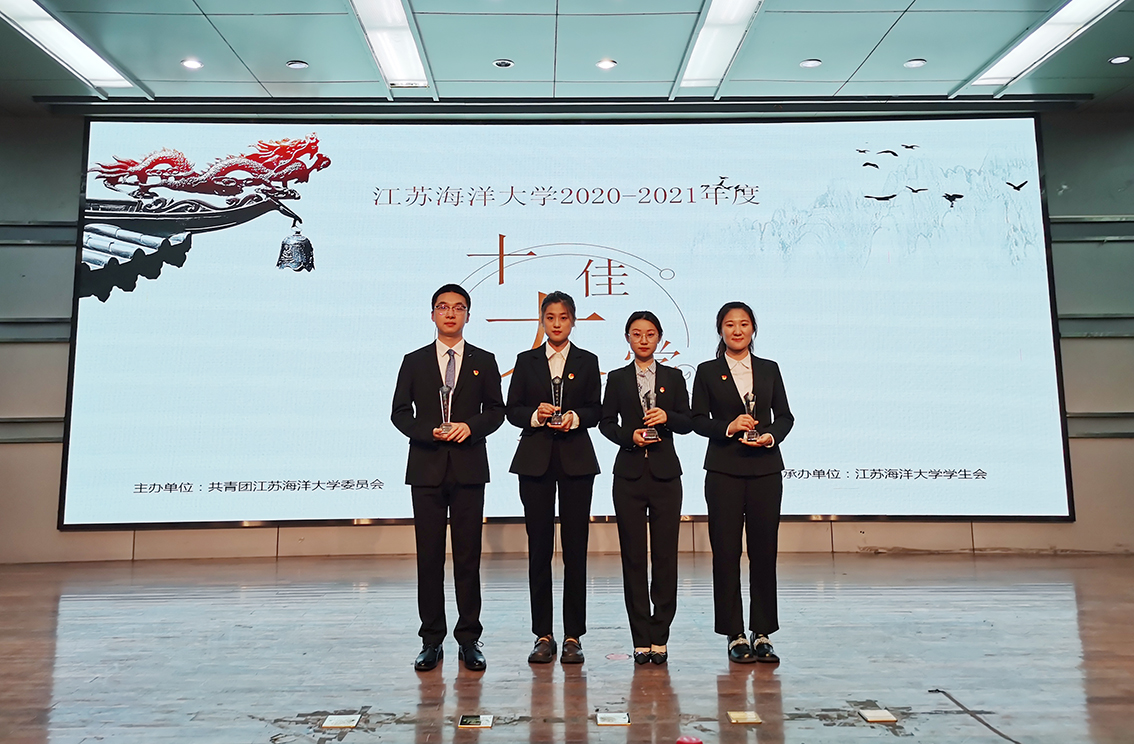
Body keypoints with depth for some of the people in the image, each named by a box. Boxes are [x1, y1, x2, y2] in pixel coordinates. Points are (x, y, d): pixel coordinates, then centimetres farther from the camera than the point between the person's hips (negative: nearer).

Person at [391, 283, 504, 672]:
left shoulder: (484, 361, 9)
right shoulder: (414, 361, 10)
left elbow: (496, 410, 8)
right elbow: (400, 412, 7)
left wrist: (471, 426, -11)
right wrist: (429, 432, -10)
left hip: (469, 468, 0)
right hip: (427, 468, 0)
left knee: (468, 557, 3)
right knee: (429, 556, 4)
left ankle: (469, 639, 13)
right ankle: (431, 640, 14)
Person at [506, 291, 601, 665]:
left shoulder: (587, 361, 9)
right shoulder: (526, 361, 10)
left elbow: (595, 410, 4)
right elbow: (512, 410, 6)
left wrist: (574, 418, -15)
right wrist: (535, 414, -14)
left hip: (576, 460, 0)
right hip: (535, 460, 1)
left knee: (575, 547, -1)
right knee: (539, 547, 2)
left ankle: (573, 636, 8)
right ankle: (543, 635, 11)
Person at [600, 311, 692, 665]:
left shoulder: (674, 377, 10)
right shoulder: (617, 379, 9)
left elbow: (687, 423, 6)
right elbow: (606, 423, 7)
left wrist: (667, 417, -14)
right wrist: (630, 436, -11)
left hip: (665, 474, 0)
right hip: (629, 474, 0)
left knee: (665, 554, -2)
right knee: (633, 556, 1)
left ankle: (659, 636, 9)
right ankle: (641, 639, 9)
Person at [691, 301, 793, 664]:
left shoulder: (770, 369, 11)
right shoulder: (707, 371, 6)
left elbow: (785, 415, 11)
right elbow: (697, 420, 2)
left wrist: (771, 436, -8)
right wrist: (728, 427, -15)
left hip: (765, 469, 2)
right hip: (724, 470, -1)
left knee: (764, 550, 2)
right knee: (726, 551, 0)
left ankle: (762, 634, 13)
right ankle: (735, 635, 10)